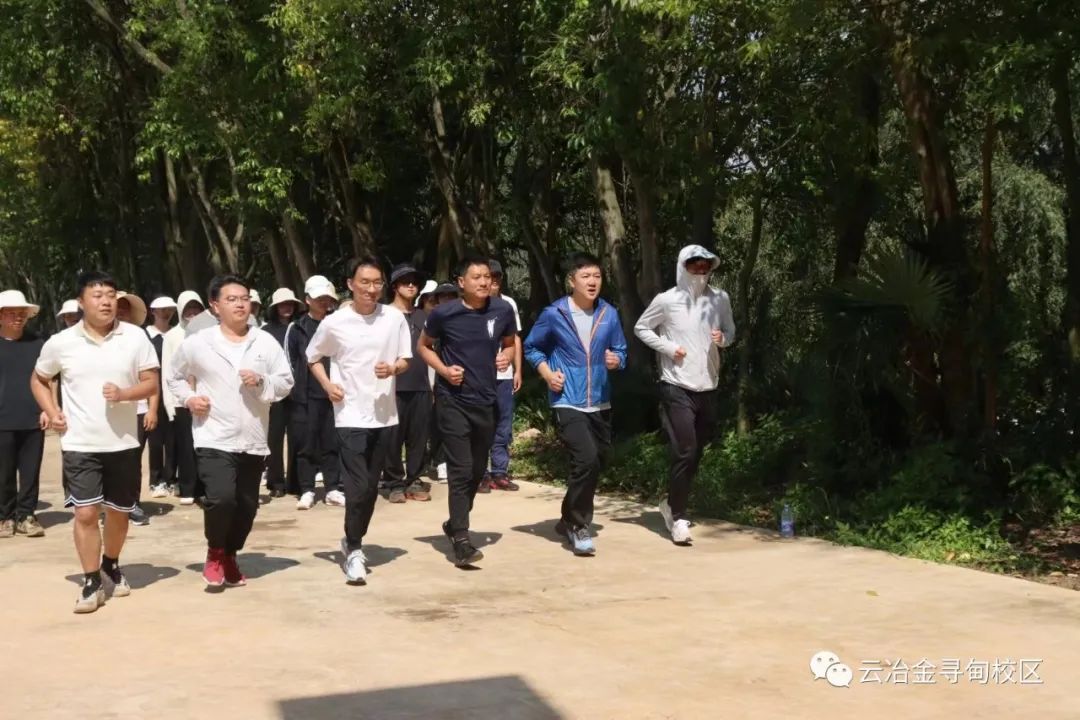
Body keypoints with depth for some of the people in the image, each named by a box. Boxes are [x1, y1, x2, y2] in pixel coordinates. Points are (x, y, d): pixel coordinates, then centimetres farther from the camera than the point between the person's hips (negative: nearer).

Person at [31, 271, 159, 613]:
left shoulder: (135, 337, -4)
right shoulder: (61, 342, -3)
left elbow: (152, 383, -2)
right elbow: (39, 380, 13)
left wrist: (124, 394, -21)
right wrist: (52, 413, -1)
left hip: (123, 443, 1)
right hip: (79, 444, -1)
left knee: (118, 511, 14)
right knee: (85, 512, -6)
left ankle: (111, 565, 37)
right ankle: (91, 582, 6)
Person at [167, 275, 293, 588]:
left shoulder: (266, 342, 3)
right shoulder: (197, 343, 0)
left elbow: (286, 382, 3)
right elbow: (174, 378, 13)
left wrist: (262, 382, -15)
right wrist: (188, 398, -5)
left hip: (253, 441, 3)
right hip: (214, 439, -3)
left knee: (247, 506, 10)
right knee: (221, 498, -21)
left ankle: (229, 556, 35)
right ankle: (215, 553, 6)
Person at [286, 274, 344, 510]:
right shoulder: (296, 329, 6)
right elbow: (290, 362, 5)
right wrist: (296, 392, -4)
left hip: (332, 394, 1)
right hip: (305, 396, -1)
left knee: (332, 443, 3)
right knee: (306, 444, 2)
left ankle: (333, 489, 10)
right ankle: (307, 490, 9)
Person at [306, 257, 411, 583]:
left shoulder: (395, 317, -2)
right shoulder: (334, 323, -5)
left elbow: (405, 360, 7)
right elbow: (313, 357, 10)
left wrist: (393, 368, -15)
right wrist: (328, 385, -5)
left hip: (384, 415, 3)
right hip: (350, 416, -3)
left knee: (371, 487, 12)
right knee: (358, 486, -10)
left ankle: (353, 542, 30)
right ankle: (354, 550, 4)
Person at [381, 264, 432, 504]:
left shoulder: (423, 316, 16)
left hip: (421, 386, 4)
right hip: (394, 386, -4)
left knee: (419, 437, 4)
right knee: (393, 437, -4)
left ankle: (414, 481, 14)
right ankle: (394, 483, 5)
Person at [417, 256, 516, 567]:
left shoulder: (503, 310, -3)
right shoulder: (444, 313, -10)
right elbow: (423, 346, 5)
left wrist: (506, 356, -8)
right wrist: (443, 369, -11)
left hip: (486, 401, 4)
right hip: (452, 401, -4)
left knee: (478, 470, 15)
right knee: (461, 469, -9)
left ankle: (455, 523, 37)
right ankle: (461, 540, -5)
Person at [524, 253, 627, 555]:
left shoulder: (609, 314, 1)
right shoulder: (554, 314, -7)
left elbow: (621, 351, 10)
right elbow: (532, 347, 6)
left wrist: (617, 361, -12)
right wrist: (547, 373, -8)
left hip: (600, 404, 5)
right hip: (568, 403, -5)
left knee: (595, 465, 13)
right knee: (586, 459, -21)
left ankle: (570, 520, 35)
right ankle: (578, 525, -3)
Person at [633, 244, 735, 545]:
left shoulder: (720, 299, 2)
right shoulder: (667, 300, -8)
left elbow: (730, 330, 14)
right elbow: (641, 328, 3)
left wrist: (723, 338, -9)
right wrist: (668, 347, -11)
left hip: (708, 387, 5)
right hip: (677, 387, -5)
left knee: (696, 452, 15)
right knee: (684, 453, -10)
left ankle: (672, 503, 33)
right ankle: (679, 517, 0)